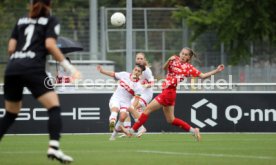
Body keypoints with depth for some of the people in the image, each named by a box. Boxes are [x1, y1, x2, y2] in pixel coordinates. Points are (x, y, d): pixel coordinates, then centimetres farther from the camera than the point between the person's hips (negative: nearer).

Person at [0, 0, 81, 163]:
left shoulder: (21, 21, 23)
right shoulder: (51, 20, 10)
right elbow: (50, 45, -6)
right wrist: (69, 67, -5)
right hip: (33, 70, -5)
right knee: (54, 108, -6)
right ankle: (54, 147, -27)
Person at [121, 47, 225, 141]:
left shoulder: (189, 68, -3)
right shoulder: (175, 60, 10)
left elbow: (202, 76, 1)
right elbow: (164, 68, -1)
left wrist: (216, 71, -8)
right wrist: (169, 60, -21)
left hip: (169, 92, -7)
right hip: (167, 91, 7)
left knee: (148, 109, -6)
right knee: (171, 120, 14)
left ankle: (132, 130, 0)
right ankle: (193, 130, 21)